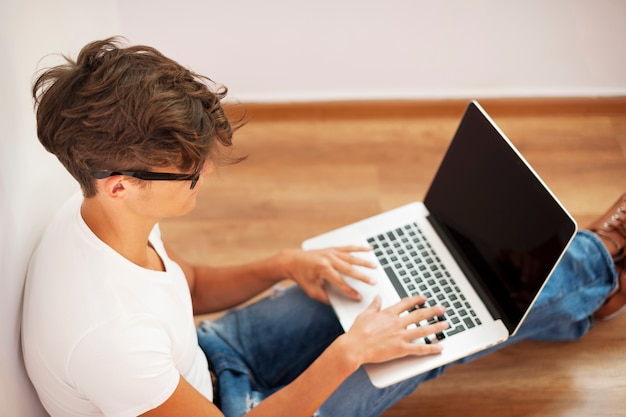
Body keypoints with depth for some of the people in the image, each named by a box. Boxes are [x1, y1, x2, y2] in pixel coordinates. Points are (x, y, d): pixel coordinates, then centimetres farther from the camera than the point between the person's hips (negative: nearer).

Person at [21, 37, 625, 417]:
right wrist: (349, 352, -25)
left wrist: (284, 264, -11)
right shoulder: (106, 336, -42)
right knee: (441, 327, -4)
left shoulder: (96, 212, -17)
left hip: (201, 360, 6)